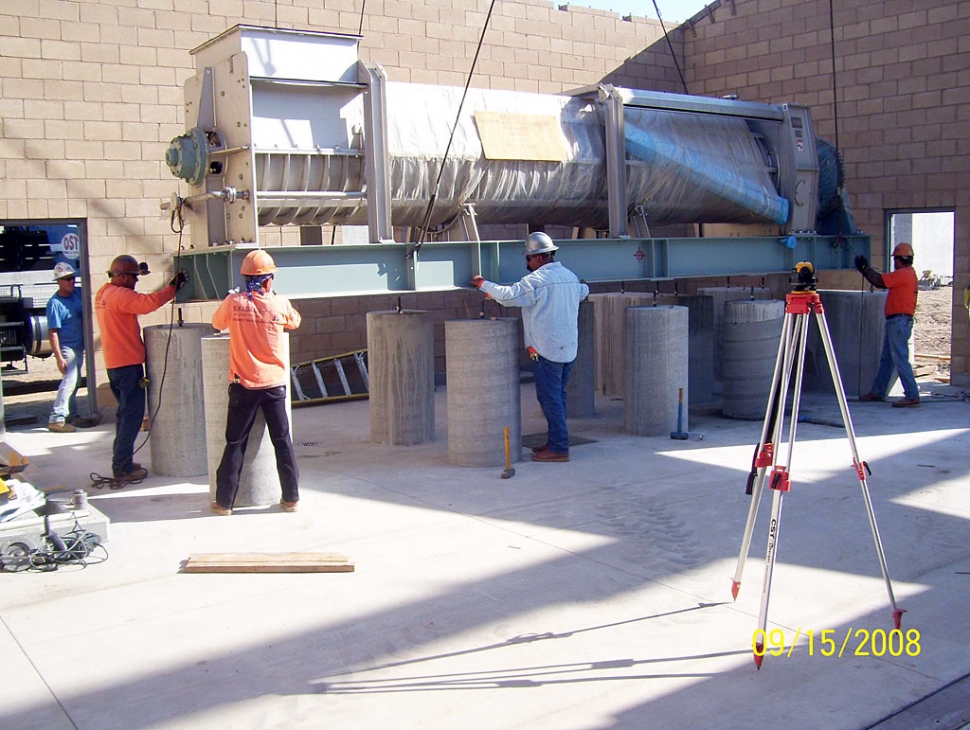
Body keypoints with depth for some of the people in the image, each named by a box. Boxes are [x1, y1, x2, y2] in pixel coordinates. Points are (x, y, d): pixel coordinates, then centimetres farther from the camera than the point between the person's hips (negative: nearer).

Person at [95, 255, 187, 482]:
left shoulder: (103, 293, 13)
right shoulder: (120, 295, -17)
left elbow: (136, 303, 26)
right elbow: (148, 303, -30)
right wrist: (173, 288, -23)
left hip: (114, 363, 10)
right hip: (128, 363, -10)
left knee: (125, 412, 18)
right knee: (132, 414, -6)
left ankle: (121, 463, 24)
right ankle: (123, 469, -4)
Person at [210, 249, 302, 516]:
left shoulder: (233, 302, -8)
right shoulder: (280, 304, -6)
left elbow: (217, 323, 11)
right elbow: (295, 321, 15)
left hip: (244, 384, 0)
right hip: (274, 384, 0)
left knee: (235, 443, 8)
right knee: (282, 440, 9)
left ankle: (225, 501, 14)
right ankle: (291, 497, 14)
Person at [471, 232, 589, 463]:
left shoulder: (537, 280, -14)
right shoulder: (571, 277, 12)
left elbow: (508, 296, -19)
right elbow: (583, 292, 33)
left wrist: (482, 283, -5)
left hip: (546, 350, -9)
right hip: (569, 348, 9)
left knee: (549, 398, -4)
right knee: (558, 395, 15)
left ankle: (558, 448, -3)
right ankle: (556, 441, 22)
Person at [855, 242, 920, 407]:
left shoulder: (904, 274, -13)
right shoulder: (910, 274, 19)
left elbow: (879, 280, -16)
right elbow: (884, 282, 19)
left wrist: (864, 267, -3)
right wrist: (866, 269, 15)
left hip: (899, 321, -11)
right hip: (896, 321, 11)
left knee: (900, 359, -11)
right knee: (886, 359, 16)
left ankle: (912, 396, -12)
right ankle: (878, 392, 24)